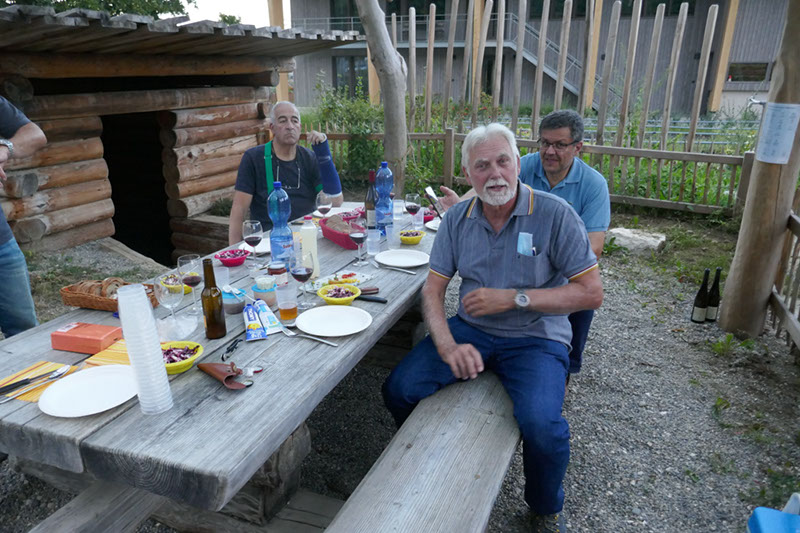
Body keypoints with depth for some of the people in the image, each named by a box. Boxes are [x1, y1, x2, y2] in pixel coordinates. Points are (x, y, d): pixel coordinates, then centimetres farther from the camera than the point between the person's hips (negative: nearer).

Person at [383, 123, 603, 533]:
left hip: (535, 336, -3)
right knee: (399, 389, -14)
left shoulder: (555, 214, -10)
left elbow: (591, 293, -9)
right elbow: (433, 289, 1)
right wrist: (447, 347, -17)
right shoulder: (457, 219, 2)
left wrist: (514, 298, -18)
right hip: (471, 329, 4)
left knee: (541, 424, -29)